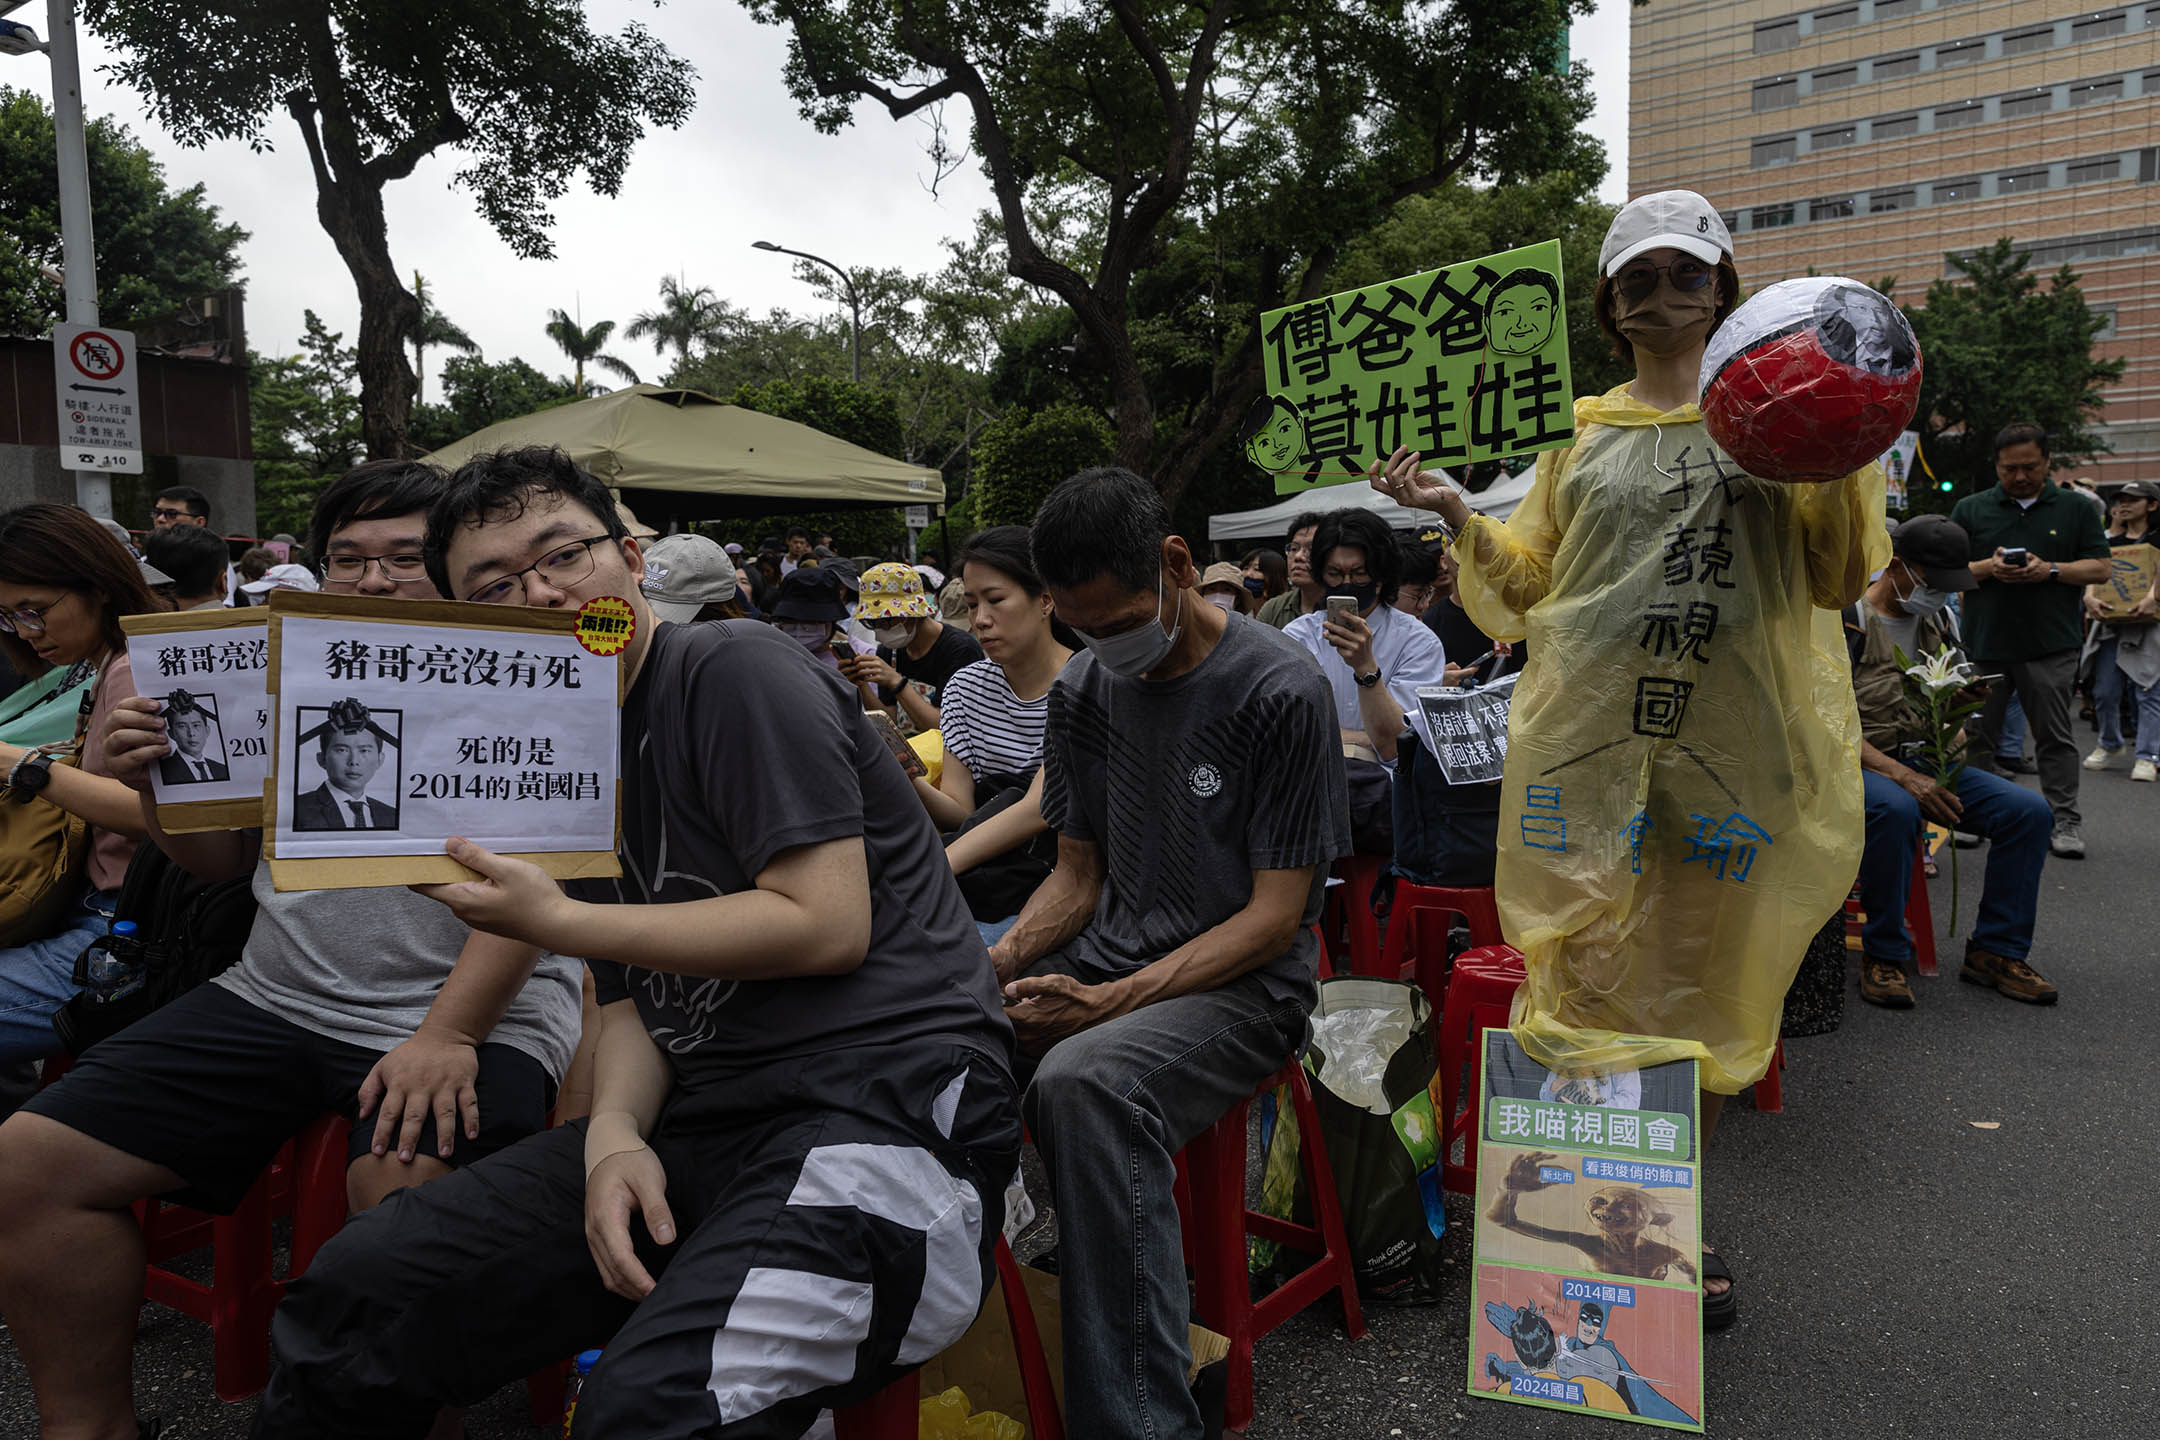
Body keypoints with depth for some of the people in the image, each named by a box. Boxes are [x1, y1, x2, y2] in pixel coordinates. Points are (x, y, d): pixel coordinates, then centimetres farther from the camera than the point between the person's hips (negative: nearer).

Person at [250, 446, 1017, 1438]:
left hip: (886, 1092, -8)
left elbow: (827, 924, -16)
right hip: (704, 1122, 8)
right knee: (348, 1300, 4)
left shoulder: (735, 671, -8)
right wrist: (615, 1134, -7)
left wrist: (557, 920, -9)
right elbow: (630, 999, 15)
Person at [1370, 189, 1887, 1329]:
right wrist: (1456, 515, -2)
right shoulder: (1582, 432, 12)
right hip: (1587, 737, 0)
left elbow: (1838, 584, 5)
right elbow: (1530, 586, 12)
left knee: (1704, 986, 9)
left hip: (1733, 737, 0)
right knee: (1587, 978, 2)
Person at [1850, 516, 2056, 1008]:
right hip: (1862, 764, -7)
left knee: (2029, 809, -13)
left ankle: (1996, 951, -1)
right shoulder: (1848, 621, -9)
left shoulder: (1935, 622, 15)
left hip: (1926, 761, 7)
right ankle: (1882, 955, -22)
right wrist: (1901, 776, -23)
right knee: (1896, 809, -39)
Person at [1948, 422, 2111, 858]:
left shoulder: (2075, 508, 9)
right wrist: (1989, 568, -13)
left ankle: (2065, 821, 8)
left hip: (2051, 646, -1)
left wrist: (2050, 570, -12)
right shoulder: (1970, 510, 9)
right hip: (1984, 644, 1)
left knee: (2055, 736, 2)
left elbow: (2099, 569, 5)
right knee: (1978, 734, 6)